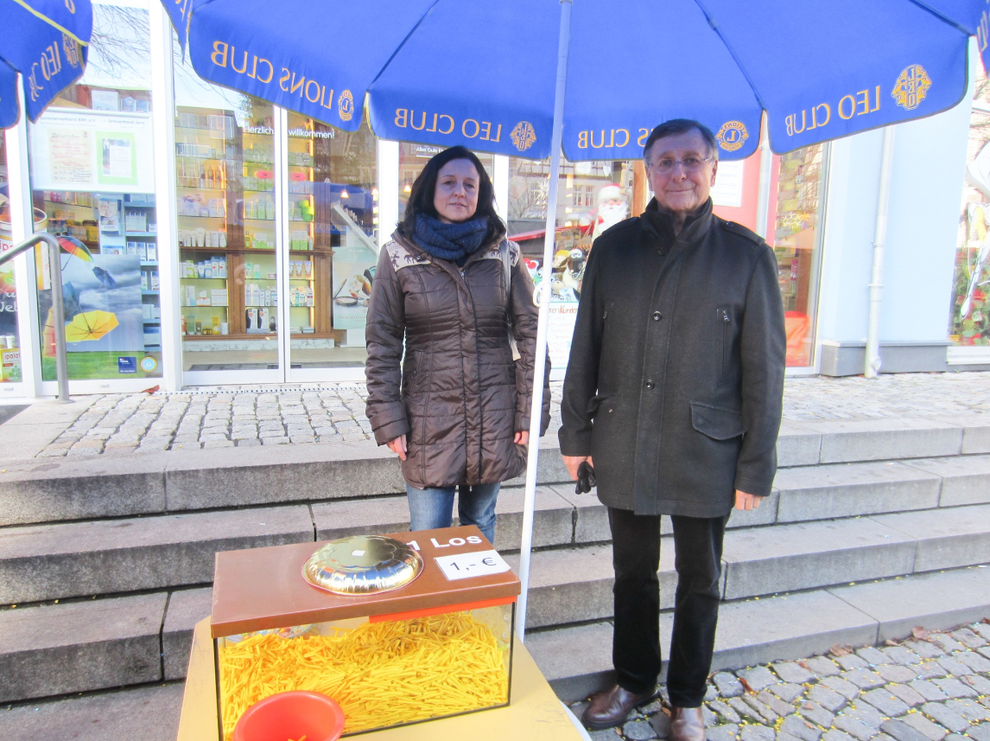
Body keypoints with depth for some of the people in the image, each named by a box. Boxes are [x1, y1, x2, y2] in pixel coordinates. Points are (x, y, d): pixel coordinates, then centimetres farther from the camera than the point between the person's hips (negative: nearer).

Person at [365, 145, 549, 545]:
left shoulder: (505, 254, 4)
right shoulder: (399, 255, 1)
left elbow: (529, 332, 5)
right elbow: (382, 344, 1)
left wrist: (530, 409, 0)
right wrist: (388, 419, -4)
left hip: (493, 416, 1)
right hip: (429, 418, -1)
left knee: (480, 529, 15)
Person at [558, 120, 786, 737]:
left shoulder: (747, 255, -5)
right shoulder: (614, 247, 1)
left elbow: (764, 368, -4)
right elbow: (585, 348, 5)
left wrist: (757, 465, -4)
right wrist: (576, 432, 5)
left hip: (704, 453, -1)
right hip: (623, 447, 2)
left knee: (699, 581, 15)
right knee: (633, 572, 17)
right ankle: (634, 680, 41)